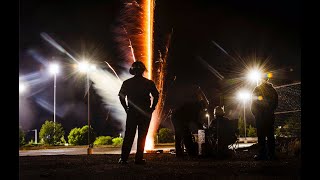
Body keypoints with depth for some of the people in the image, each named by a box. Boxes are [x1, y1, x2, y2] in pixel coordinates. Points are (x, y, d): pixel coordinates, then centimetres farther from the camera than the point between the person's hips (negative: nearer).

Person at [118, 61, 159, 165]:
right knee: (142, 136, 4)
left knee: (129, 135, 5)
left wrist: (126, 108, 6)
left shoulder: (127, 83, 3)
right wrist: (152, 108, 3)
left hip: (132, 112, 1)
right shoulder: (149, 83, 1)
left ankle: (124, 158, -1)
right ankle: (139, 158, 2)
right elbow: (156, 96, -3)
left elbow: (121, 97, 0)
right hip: (145, 113, -1)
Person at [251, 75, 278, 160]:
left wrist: (254, 113, 6)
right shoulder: (273, 90, 9)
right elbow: (276, 103, 13)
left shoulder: (257, 89, -3)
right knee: (270, 134, 6)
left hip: (260, 115, -4)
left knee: (261, 135, -5)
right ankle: (271, 154, 4)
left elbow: (254, 103, -5)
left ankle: (262, 154, -9)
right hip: (270, 115, 4)